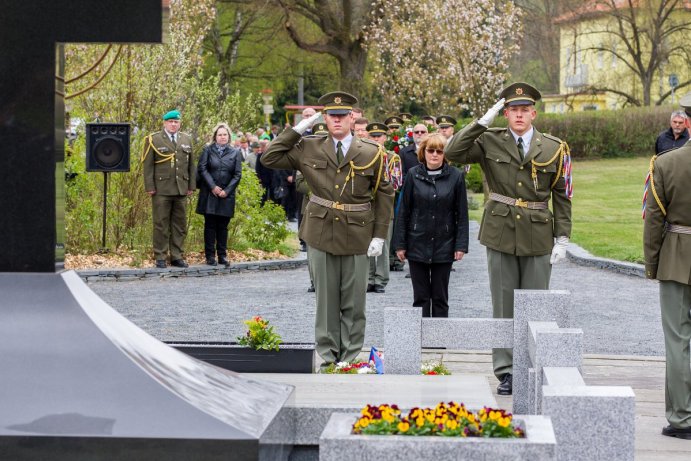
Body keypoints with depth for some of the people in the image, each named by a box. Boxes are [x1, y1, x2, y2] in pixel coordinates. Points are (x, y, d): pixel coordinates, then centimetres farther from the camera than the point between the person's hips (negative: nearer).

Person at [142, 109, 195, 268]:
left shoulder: (187, 140, 14)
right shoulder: (153, 140, 0)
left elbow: (191, 165, 15)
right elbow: (148, 166, -3)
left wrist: (191, 185, 9)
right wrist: (150, 187, -8)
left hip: (181, 189, 4)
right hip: (161, 189, -4)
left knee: (180, 225, 6)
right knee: (161, 224, -1)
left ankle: (176, 256, 13)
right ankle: (160, 258, 3)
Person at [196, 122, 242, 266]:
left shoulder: (235, 152, 7)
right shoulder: (208, 150, 5)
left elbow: (237, 174, 4)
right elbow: (202, 169, -2)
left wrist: (226, 190, -6)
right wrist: (213, 187, -11)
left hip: (226, 195, 1)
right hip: (209, 195, -1)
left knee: (223, 226, 5)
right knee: (210, 225, -1)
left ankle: (222, 255, 10)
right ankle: (210, 256, 2)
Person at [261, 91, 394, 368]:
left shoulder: (371, 153, 0)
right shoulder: (308, 149, 3)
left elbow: (384, 195, 3)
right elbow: (269, 159, 1)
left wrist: (379, 236, -3)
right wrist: (297, 130, -4)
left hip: (357, 236, -1)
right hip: (321, 234, 1)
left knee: (353, 302, 5)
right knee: (326, 299, 8)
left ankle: (350, 357, 15)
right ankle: (327, 357, 16)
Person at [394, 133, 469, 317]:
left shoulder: (455, 176, -1)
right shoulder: (413, 175, 1)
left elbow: (462, 214, 1)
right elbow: (403, 212, 3)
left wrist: (461, 245, -5)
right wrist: (400, 244, -1)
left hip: (444, 246, 0)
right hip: (417, 245, 0)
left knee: (440, 298, 7)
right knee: (421, 297, 4)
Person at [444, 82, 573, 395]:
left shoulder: (554, 149, 1)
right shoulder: (490, 142, 1)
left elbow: (562, 196, 5)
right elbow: (453, 153, -11)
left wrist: (562, 239, -1)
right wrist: (483, 121, -12)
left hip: (538, 237, 0)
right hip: (501, 235, 0)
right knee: (503, 307, 6)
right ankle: (506, 372, 13)